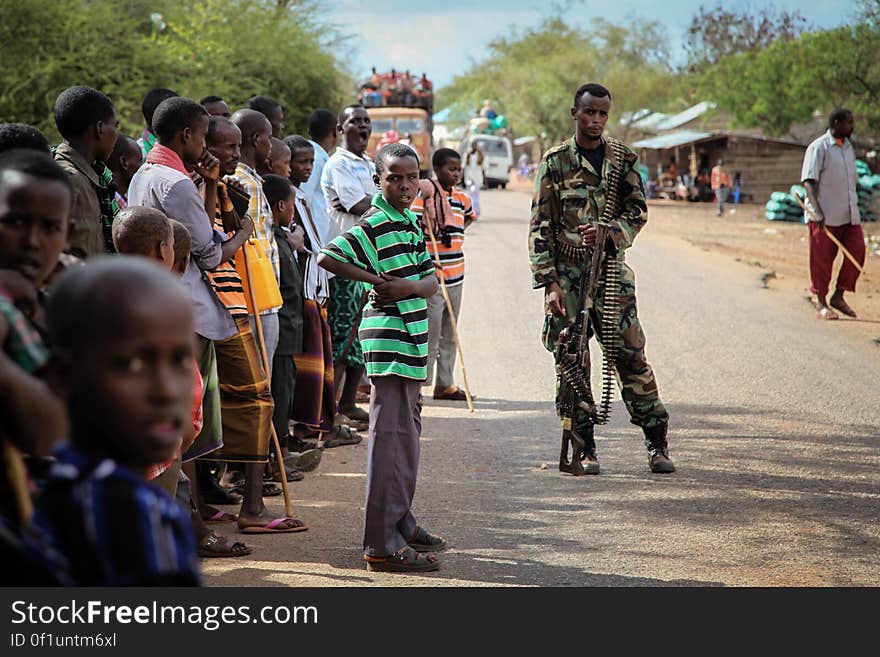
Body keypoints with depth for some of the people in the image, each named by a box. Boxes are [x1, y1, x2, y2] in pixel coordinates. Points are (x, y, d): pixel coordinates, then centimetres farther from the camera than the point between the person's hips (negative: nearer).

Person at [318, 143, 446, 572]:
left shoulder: (411, 222, 14)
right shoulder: (374, 225, -12)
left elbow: (430, 280, 9)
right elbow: (327, 257, -23)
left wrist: (406, 286, -12)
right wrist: (375, 279, -16)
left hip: (411, 340, 9)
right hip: (388, 341, -9)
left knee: (407, 433, 18)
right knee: (391, 437, -10)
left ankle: (400, 522, 31)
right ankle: (382, 544, -9)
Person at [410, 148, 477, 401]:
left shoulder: (461, 199, 11)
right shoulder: (424, 195, -9)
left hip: (456, 276, 7)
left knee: (450, 334, 13)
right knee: (430, 334, -6)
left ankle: (445, 384, 21)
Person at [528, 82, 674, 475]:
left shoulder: (623, 159, 6)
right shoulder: (555, 161, 1)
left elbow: (637, 210, 1)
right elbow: (540, 227, -1)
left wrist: (607, 233, -20)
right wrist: (549, 283, -9)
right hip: (566, 273, -1)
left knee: (630, 355, -3)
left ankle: (657, 442, 5)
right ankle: (584, 448, 8)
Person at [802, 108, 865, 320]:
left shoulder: (849, 148, 16)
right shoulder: (818, 148, -7)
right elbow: (808, 181, -14)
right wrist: (817, 210, -24)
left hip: (849, 214, 7)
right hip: (825, 215, -7)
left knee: (857, 251, -5)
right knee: (821, 259, 0)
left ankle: (838, 296, 7)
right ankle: (821, 303, 9)